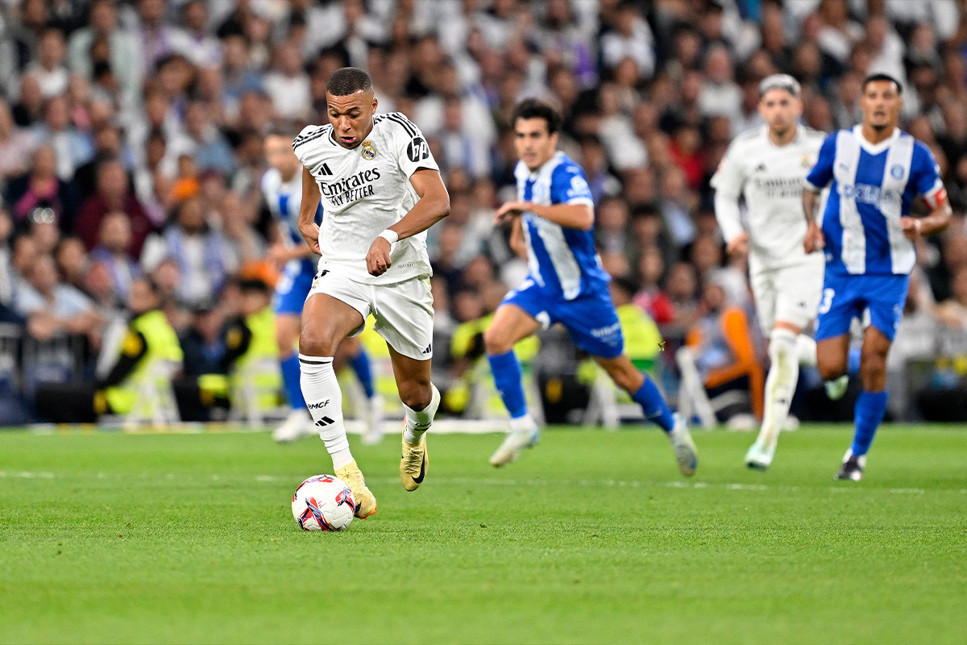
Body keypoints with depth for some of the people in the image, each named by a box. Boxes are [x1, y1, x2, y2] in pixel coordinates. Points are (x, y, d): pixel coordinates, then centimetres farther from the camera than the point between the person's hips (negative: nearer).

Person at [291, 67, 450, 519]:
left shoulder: (398, 135, -18)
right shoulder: (312, 145, -6)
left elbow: (438, 200, -30)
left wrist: (390, 236, -44)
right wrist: (306, 217, 31)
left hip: (403, 274, -1)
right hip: (341, 269, 1)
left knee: (415, 394, 10)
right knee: (313, 341, -32)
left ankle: (415, 433, 52)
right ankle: (345, 471, -34)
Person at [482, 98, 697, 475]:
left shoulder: (565, 174, -26)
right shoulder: (523, 171, -2)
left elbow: (582, 217, -48)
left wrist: (527, 207, -47)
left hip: (583, 291, -6)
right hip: (541, 284, 6)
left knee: (620, 371, 8)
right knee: (495, 337, -20)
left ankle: (673, 427, 33)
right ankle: (521, 426, -9)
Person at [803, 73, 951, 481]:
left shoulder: (915, 155, -3)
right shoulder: (836, 145, 1)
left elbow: (944, 212, 2)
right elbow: (809, 189, 15)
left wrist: (921, 225, -20)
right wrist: (811, 224, -5)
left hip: (890, 272, -1)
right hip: (841, 270, 1)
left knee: (873, 364, -9)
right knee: (830, 369, -8)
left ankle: (859, 454, 7)